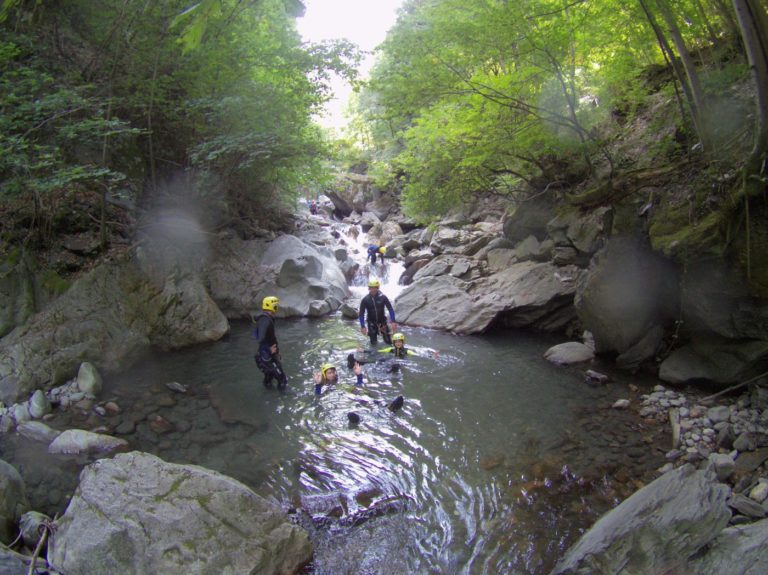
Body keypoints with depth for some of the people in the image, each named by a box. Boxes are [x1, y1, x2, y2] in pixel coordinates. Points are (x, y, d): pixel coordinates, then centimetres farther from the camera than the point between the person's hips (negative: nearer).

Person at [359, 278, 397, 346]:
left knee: (389, 342, 1)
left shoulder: (383, 297, -14)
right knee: (373, 343, 2)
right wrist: (363, 327, -13)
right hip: (371, 322, 0)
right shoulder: (365, 300, -13)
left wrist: (393, 322, -17)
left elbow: (390, 309, -9)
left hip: (382, 321, 0)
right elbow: (361, 314, -7)